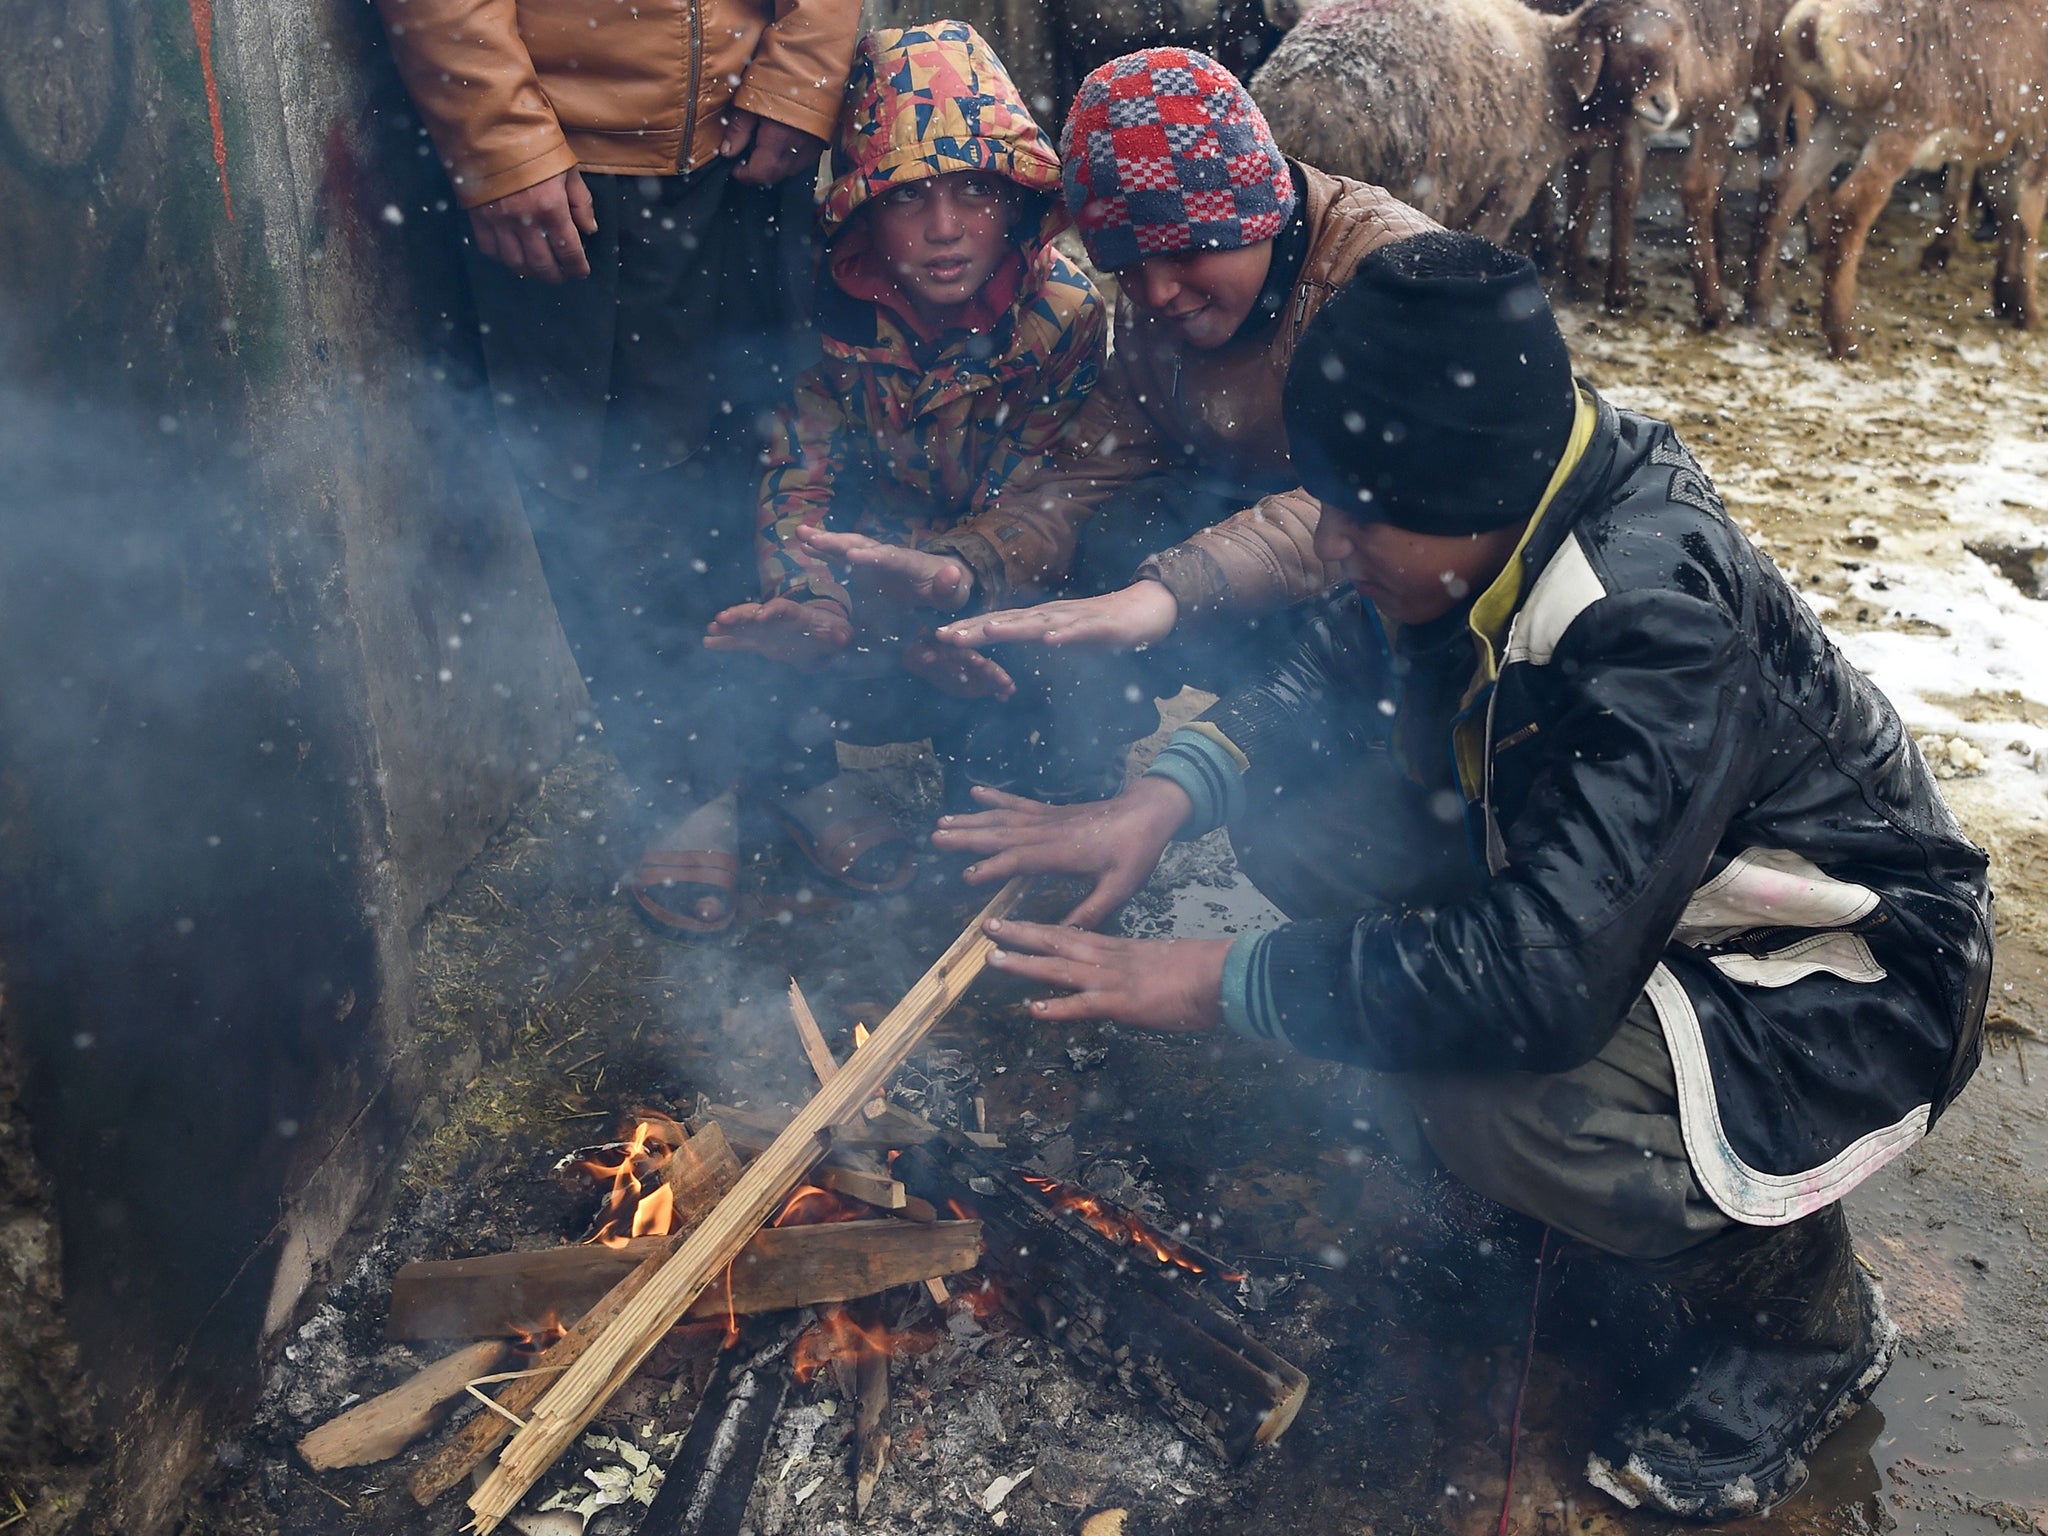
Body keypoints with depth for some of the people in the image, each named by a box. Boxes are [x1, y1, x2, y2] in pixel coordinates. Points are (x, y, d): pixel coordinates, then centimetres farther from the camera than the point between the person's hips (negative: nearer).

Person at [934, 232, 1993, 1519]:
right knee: (1306, 824, -9)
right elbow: (1337, 662, 5)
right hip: (1617, 896, 7)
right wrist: (1166, 797, -13)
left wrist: (1222, 983, -31)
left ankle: (1809, 1324, -1)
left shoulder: (1659, 618, -36)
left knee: (1504, 1101, -35)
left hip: (1855, 977, -7)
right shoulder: (1504, 518, -12)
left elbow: (1541, 980, -40)